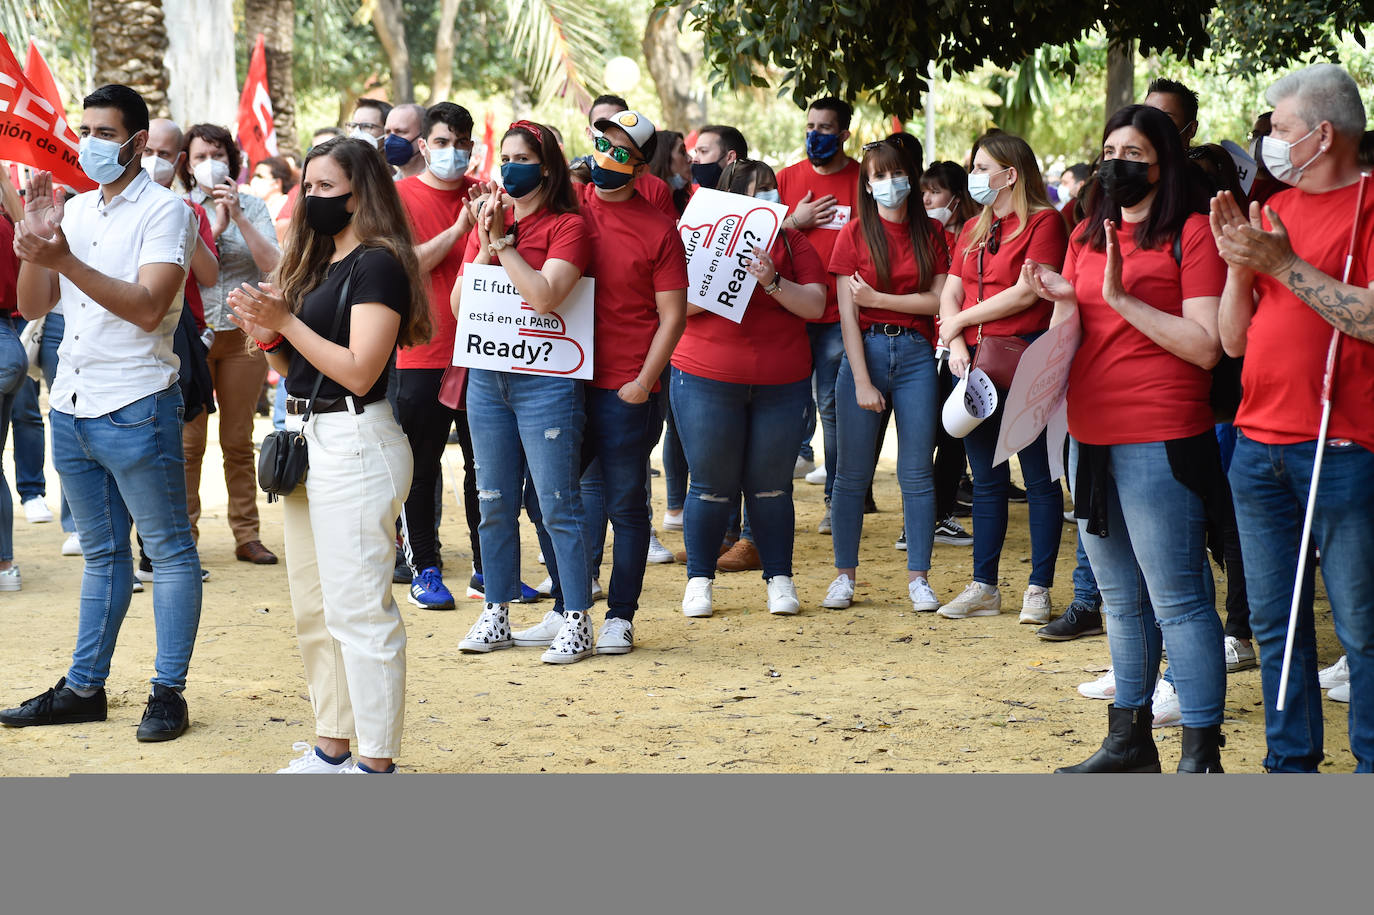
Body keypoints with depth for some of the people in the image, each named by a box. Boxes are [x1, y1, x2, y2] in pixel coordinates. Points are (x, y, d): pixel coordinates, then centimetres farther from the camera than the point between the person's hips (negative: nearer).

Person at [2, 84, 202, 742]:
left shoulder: (164, 211, -8)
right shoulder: (74, 210, 12)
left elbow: (148, 306, -20)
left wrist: (65, 260, -25)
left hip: (136, 409, -7)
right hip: (71, 407, 7)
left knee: (169, 550, 1)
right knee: (101, 553, 14)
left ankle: (168, 691, 5)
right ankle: (85, 687, 19)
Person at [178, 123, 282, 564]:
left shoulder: (252, 205, 5)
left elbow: (272, 264, -7)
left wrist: (239, 217, -15)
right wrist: (216, 225, -13)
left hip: (242, 333, 1)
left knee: (239, 441, 6)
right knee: (189, 441, -2)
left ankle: (247, 536, 11)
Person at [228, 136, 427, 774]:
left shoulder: (377, 265, -11)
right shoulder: (315, 262, 16)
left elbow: (359, 371, -19)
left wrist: (286, 321, -17)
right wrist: (266, 336, -1)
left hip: (355, 444, -10)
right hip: (306, 439, 10)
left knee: (359, 611, -6)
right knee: (313, 609, 14)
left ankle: (377, 762, -1)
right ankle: (332, 746, 23)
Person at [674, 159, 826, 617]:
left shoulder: (791, 243, 7)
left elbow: (815, 304, -3)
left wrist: (772, 283, -18)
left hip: (781, 384, 2)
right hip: (708, 381, -1)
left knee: (771, 485, 5)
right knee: (712, 485, 2)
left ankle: (780, 579, 15)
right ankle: (699, 580, 14)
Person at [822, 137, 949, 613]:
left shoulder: (931, 233, 6)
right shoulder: (854, 234, 1)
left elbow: (939, 300, -3)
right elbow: (847, 313, -4)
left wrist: (878, 298, -8)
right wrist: (862, 381, -11)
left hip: (915, 354, 1)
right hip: (865, 349, -1)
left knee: (916, 474, 1)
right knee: (852, 473, 3)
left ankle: (918, 577, 8)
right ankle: (844, 574, 13)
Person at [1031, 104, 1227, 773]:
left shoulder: (1191, 233, -5)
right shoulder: (1086, 236, 17)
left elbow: (1206, 347, -13)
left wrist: (1121, 297, -16)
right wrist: (1062, 304, 0)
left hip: (1159, 443, -8)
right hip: (1091, 439, 8)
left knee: (1177, 601, -7)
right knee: (1121, 599, 15)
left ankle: (1201, 755, -3)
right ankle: (1130, 739, 24)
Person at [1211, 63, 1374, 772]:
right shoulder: (1270, 212, 15)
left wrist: (1284, 264, -16)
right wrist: (1239, 266, -2)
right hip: (1259, 442, 7)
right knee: (1275, 624, 12)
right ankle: (1290, 763, 22)